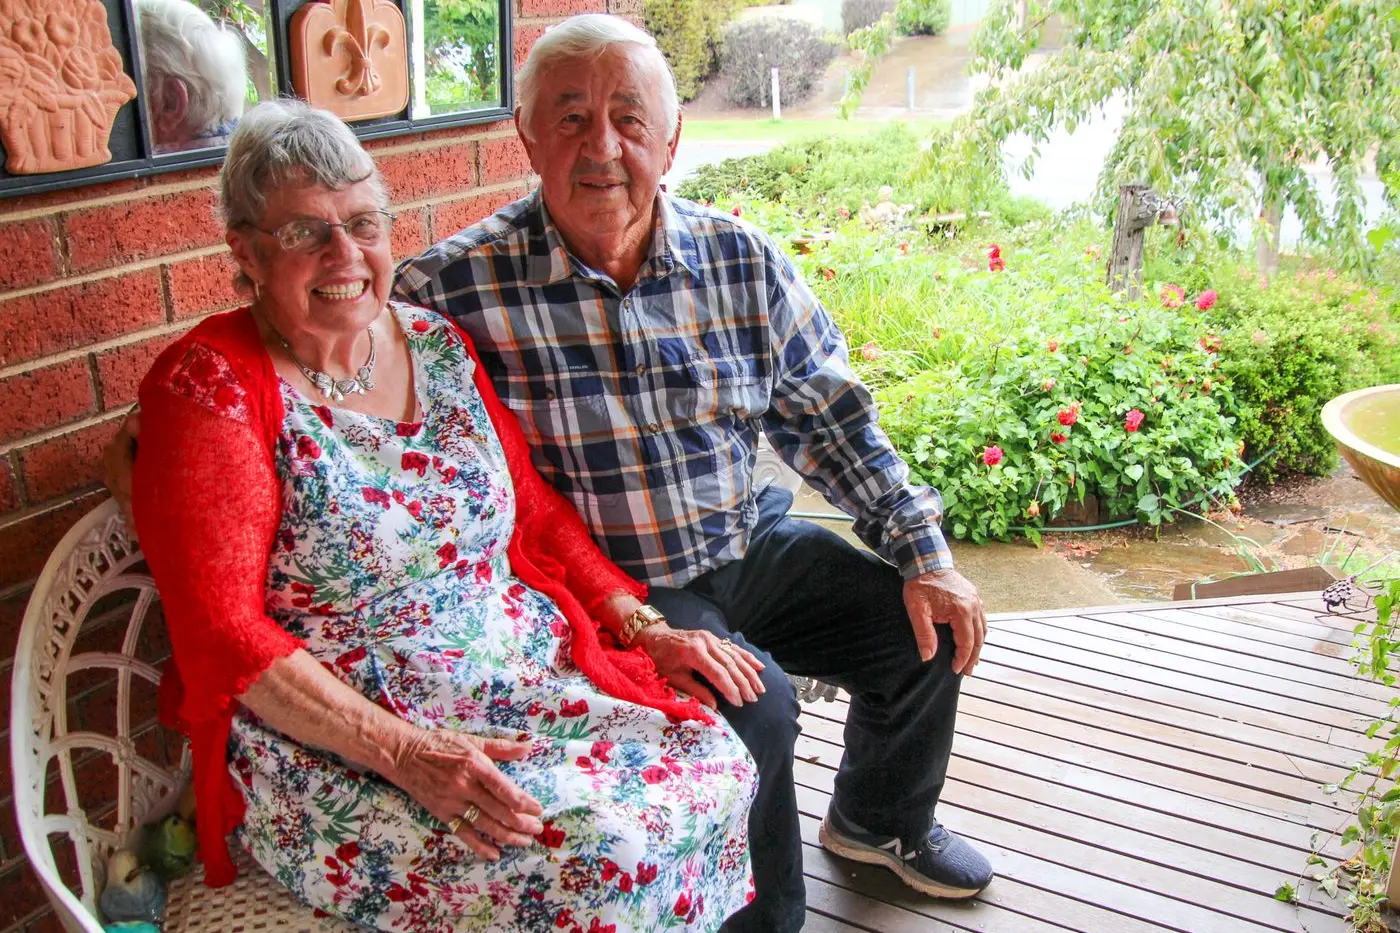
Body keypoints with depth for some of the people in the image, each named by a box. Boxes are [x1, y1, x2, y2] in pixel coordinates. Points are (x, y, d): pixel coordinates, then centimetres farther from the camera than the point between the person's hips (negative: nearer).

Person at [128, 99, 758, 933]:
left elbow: (539, 513, 14)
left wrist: (649, 628, 0)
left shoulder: (437, 343, 8)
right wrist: (405, 753, -24)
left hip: (525, 678, 6)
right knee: (590, 857, -26)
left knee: (717, 770, -13)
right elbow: (225, 639, -14)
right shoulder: (212, 387, -9)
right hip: (328, 737, -5)